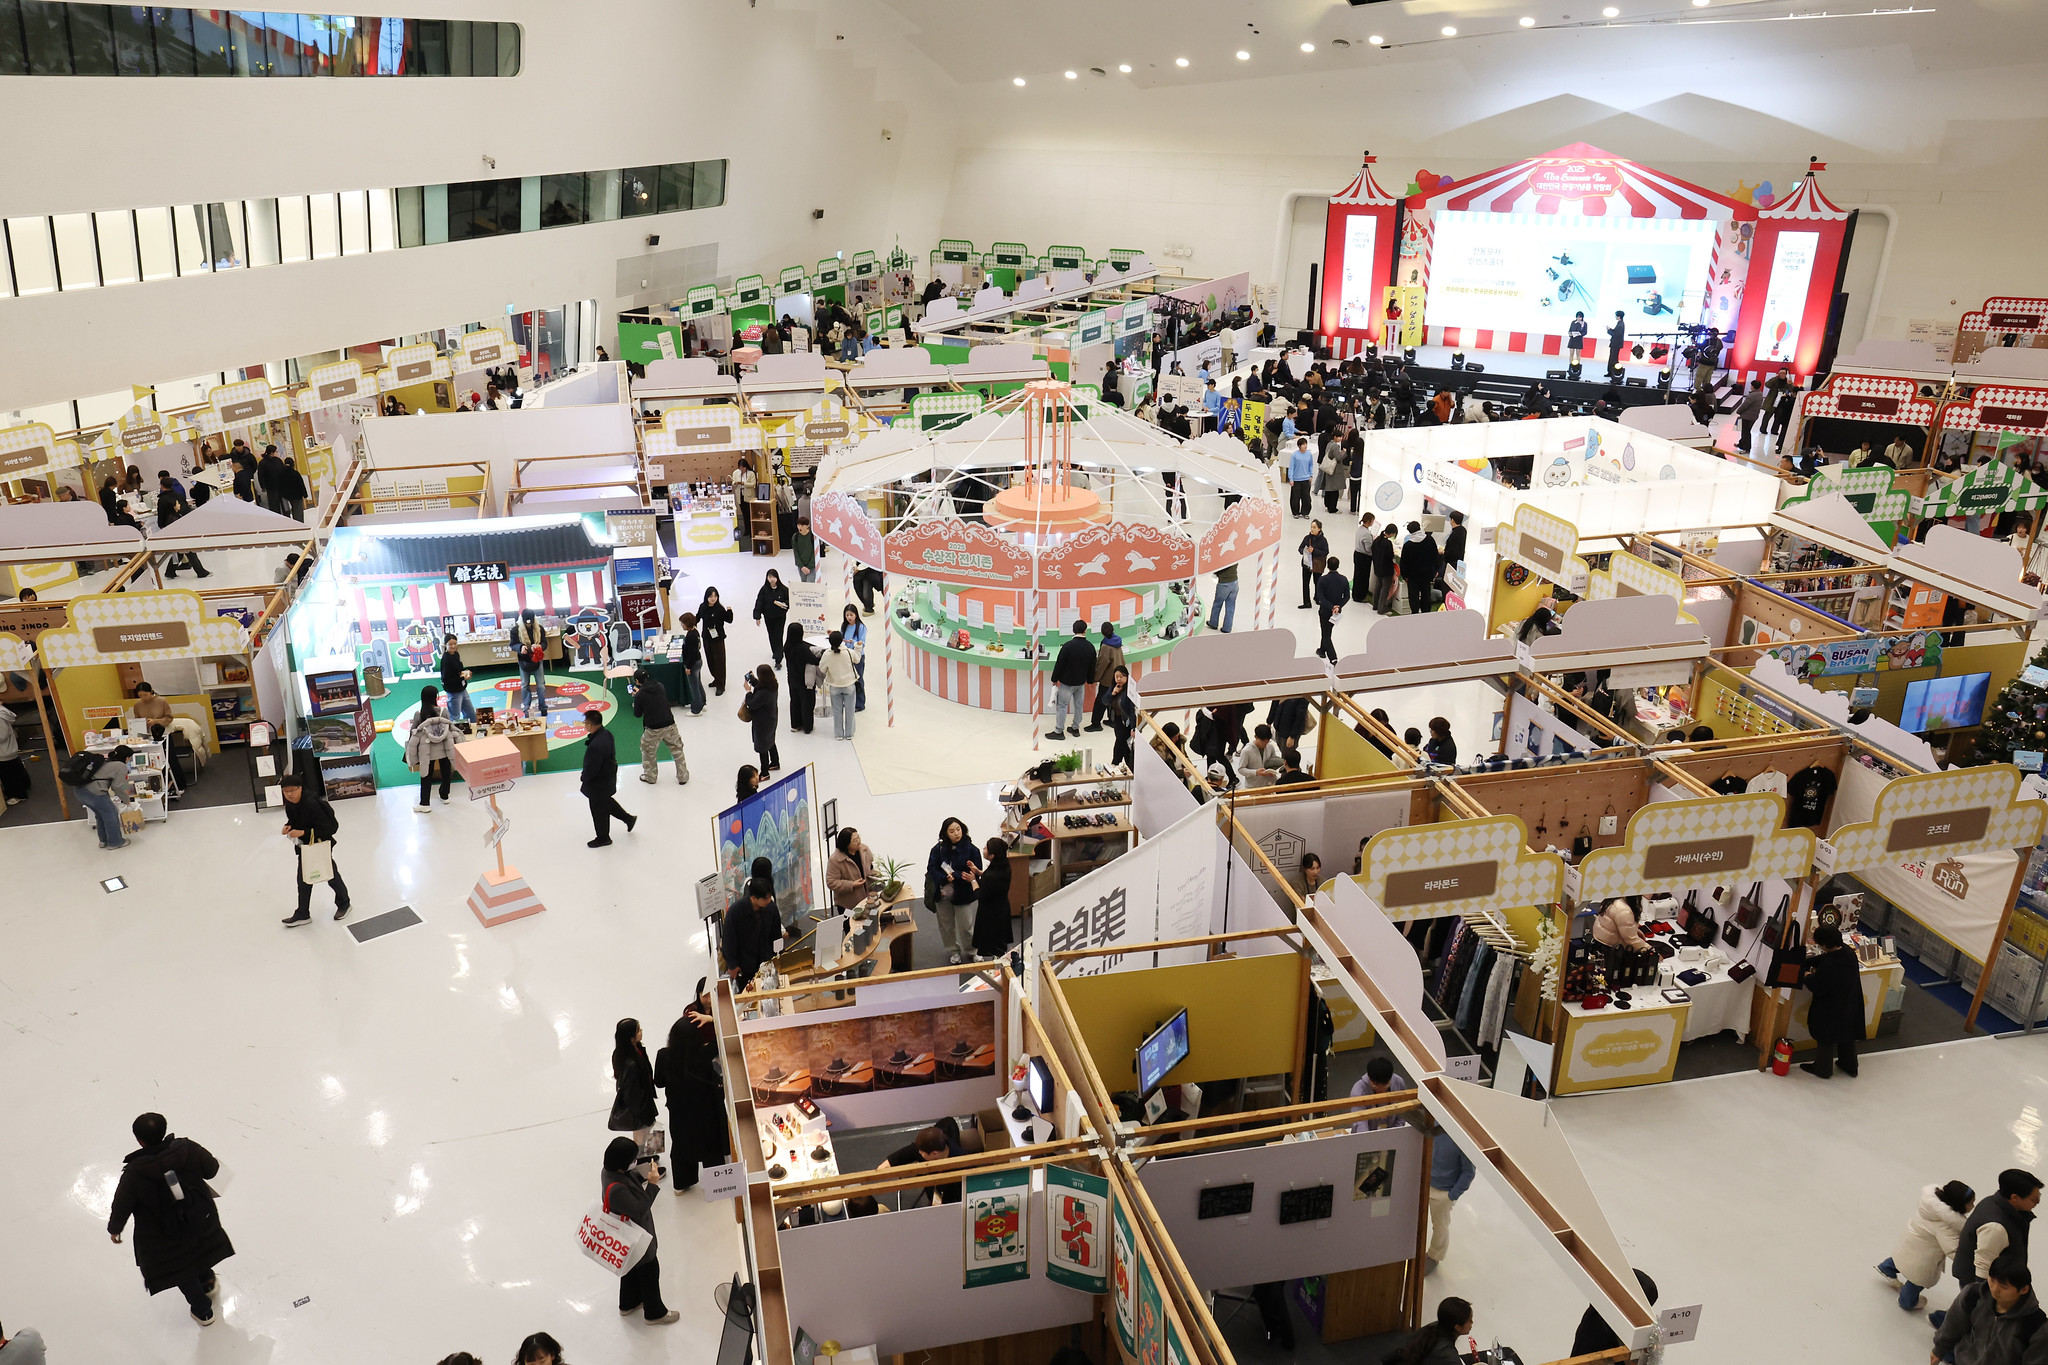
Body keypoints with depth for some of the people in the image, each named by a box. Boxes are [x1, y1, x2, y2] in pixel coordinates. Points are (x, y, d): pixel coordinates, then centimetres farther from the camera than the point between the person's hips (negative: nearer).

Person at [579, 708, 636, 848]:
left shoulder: (595, 746, -38)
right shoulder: (607, 734, -9)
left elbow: (591, 769, -28)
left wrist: (584, 778, -8)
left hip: (598, 784, -9)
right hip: (609, 777, 9)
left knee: (599, 810, 14)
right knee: (606, 801, 32)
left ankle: (603, 838, 34)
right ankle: (628, 819, 43)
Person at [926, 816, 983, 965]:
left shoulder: (971, 849, -10)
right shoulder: (938, 849, -5)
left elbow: (977, 873, -11)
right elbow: (932, 869, -6)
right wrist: (945, 878, -23)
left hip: (962, 894, -3)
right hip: (942, 893, 3)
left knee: (965, 925, 2)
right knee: (946, 924, 15)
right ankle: (953, 952, 34)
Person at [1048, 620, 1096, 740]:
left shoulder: (1068, 646, -21)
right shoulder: (1090, 647, -4)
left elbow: (1059, 664, -15)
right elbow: (1092, 666, 7)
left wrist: (1055, 679, -3)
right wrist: (1090, 680, 22)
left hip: (1067, 682, -5)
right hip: (1081, 682, 5)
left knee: (1062, 705, 2)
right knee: (1078, 705, 17)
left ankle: (1059, 731, 5)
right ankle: (1075, 728, 28)